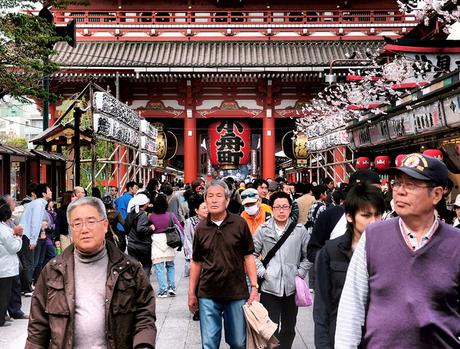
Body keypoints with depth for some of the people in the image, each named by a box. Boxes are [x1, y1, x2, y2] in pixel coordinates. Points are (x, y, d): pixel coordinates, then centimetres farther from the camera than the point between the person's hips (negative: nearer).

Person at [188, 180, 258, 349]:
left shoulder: (240, 224, -5)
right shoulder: (201, 228, 2)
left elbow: (248, 257, 0)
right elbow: (196, 263, 9)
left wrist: (254, 287, -5)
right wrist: (191, 293, 9)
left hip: (237, 294, -1)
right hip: (207, 296, 1)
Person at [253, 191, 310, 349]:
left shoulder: (300, 230, 1)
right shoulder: (263, 230, -1)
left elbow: (308, 256, 10)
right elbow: (252, 254, 4)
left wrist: (300, 274, 1)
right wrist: (262, 272, -5)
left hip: (292, 288, 2)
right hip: (269, 287, -2)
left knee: (288, 329, 16)